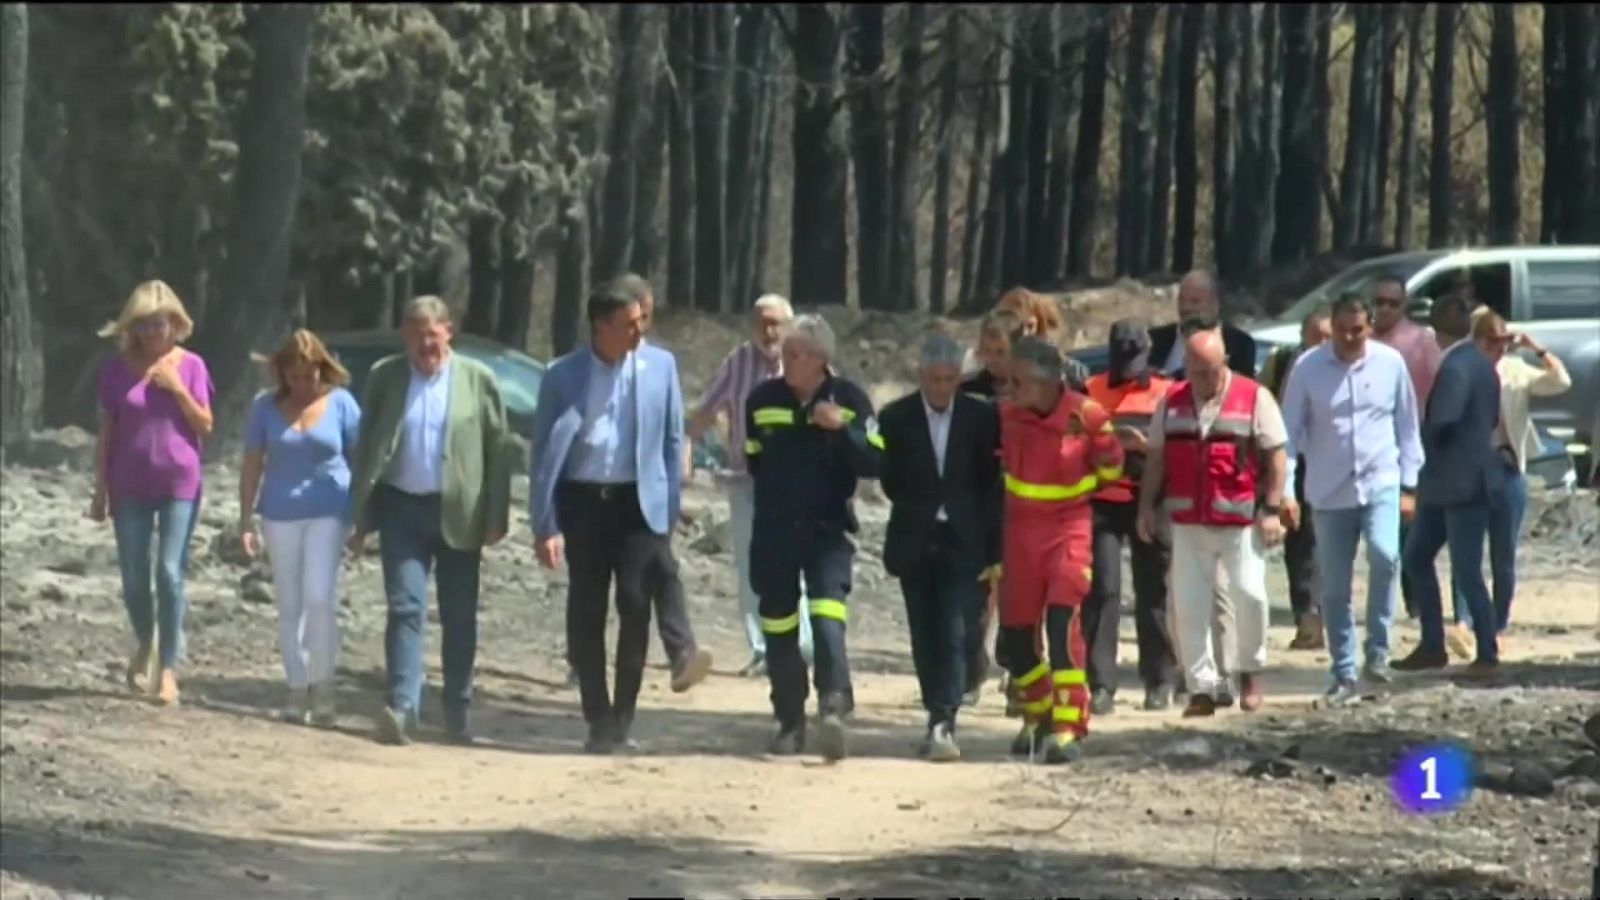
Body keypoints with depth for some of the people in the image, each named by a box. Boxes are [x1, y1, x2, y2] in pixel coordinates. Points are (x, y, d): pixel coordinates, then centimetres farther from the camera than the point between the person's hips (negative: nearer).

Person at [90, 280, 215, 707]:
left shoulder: (190, 365, -1)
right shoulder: (116, 369, -1)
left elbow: (205, 426, -1)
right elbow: (106, 433, 3)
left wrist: (177, 388, -14)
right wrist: (101, 490, 2)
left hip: (180, 485, -1)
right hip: (131, 488, 1)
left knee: (169, 575, -8)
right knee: (134, 577, 6)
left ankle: (168, 668, -5)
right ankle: (144, 644, 33)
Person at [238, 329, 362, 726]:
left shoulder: (340, 403, -1)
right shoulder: (267, 407, 3)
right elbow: (252, 465, 6)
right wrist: (245, 521, 3)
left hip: (328, 511, -2)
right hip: (281, 514, 2)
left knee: (319, 598, -14)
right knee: (290, 606, 6)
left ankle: (323, 686, -4)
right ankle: (297, 690, 13)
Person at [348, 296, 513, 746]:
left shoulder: (477, 379, 0)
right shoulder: (384, 376, 4)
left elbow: (498, 448, 1)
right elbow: (366, 447, 7)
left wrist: (496, 518, -3)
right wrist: (359, 516, 3)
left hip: (458, 512, 0)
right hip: (402, 507, 0)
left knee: (459, 617, 7)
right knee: (405, 607, -10)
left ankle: (457, 714, 17)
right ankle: (402, 707, -17)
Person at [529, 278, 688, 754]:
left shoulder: (660, 366, 2)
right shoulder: (562, 375, -2)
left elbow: (672, 441, 8)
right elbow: (544, 453, -1)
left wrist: (670, 512, 4)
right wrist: (545, 525, -6)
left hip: (638, 501, 0)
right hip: (582, 501, 0)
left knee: (635, 604, -12)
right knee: (586, 615, 3)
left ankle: (623, 719, -3)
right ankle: (598, 721, 13)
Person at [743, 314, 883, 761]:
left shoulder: (849, 400, -3)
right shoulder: (763, 399, 4)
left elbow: (874, 463, -9)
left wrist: (842, 428, -21)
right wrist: (778, 488, 12)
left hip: (828, 528, -3)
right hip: (773, 530, 3)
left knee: (827, 615, -21)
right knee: (778, 627, 8)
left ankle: (833, 706, -31)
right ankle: (790, 721, 18)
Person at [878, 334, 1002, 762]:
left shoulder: (981, 418, 0)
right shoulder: (896, 418, 2)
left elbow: (991, 485, 0)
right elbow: (889, 480, 7)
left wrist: (993, 550, -4)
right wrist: (921, 510, 0)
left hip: (962, 542, -2)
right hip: (915, 544, 2)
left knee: (954, 634, -13)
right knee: (925, 638, 8)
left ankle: (943, 723, -19)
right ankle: (939, 719, 19)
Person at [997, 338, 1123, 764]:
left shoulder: (1087, 416, -12)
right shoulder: (1007, 416, -5)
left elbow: (1111, 468, 6)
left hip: (1069, 525, -3)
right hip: (1019, 527, 3)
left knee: (1063, 619, -17)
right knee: (1016, 628, 7)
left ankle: (1069, 724, -15)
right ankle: (1037, 714, 29)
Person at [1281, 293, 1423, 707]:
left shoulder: (1390, 363, 0)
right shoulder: (1308, 369, -4)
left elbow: (1406, 426, 8)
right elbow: (1291, 431, -1)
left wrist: (1408, 486, 6)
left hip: (1381, 483, -1)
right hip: (1330, 492, 1)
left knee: (1384, 554, -27)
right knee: (1334, 590, 5)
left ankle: (1378, 651, -12)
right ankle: (1344, 676, 18)